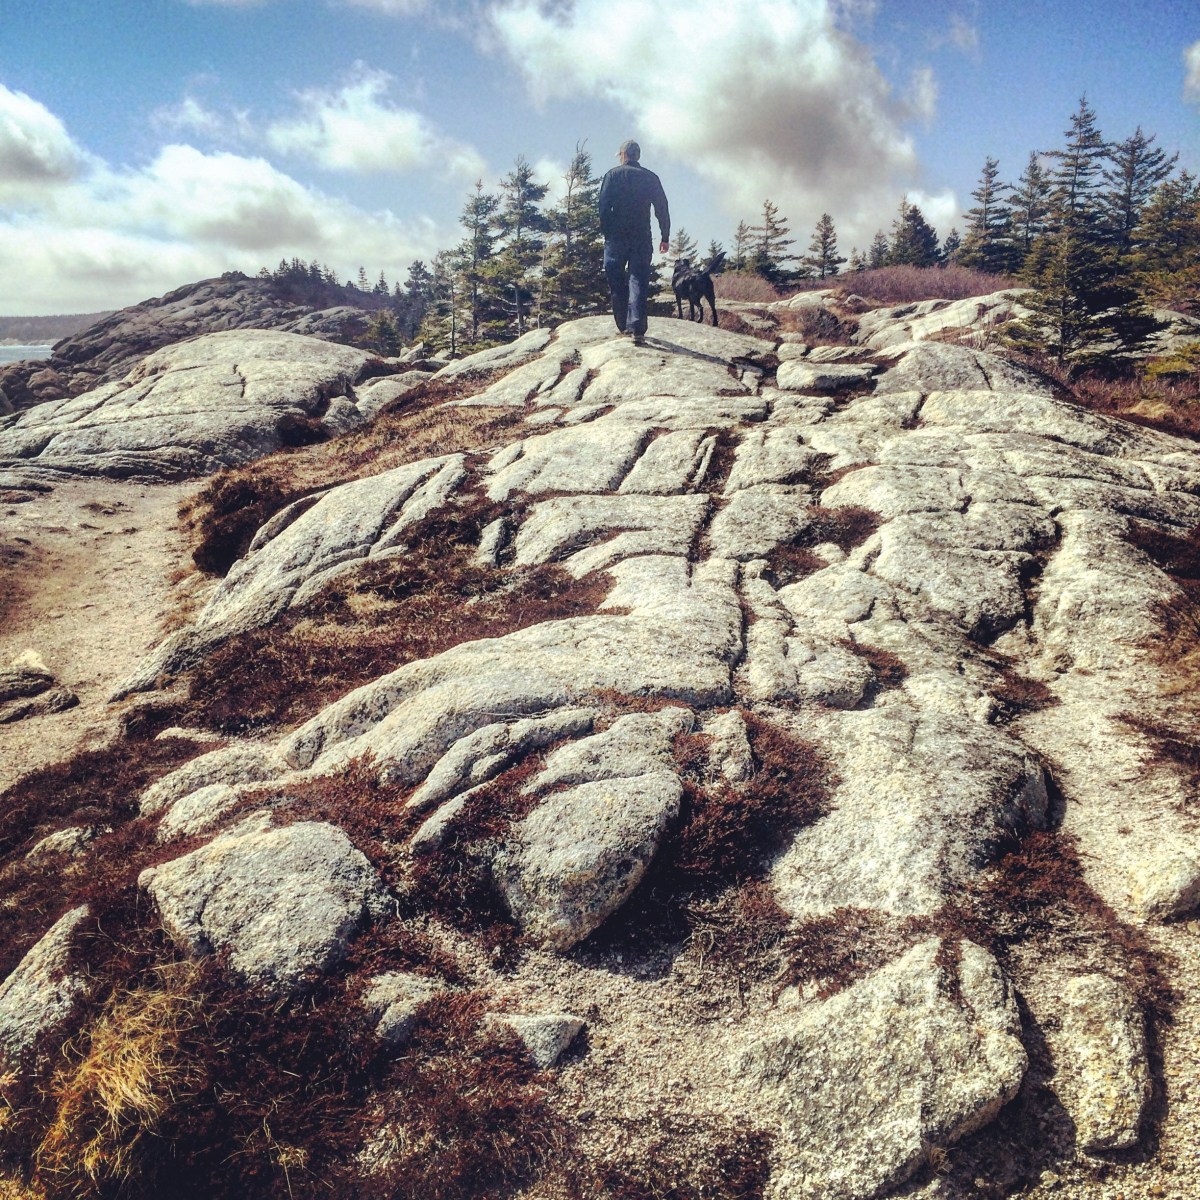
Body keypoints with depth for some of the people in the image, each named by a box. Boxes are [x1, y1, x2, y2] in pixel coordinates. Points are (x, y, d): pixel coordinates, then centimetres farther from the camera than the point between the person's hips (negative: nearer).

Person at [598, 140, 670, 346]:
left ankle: (624, 325, 13)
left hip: (616, 238, -1)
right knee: (638, 281, -3)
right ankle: (637, 329, -16)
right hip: (642, 239, 1)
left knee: (617, 283, 9)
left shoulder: (613, 175, 3)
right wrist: (665, 237, 13)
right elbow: (662, 209, 9)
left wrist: (605, 232, -1)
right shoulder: (650, 178, 9)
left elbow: (604, 206, -5)